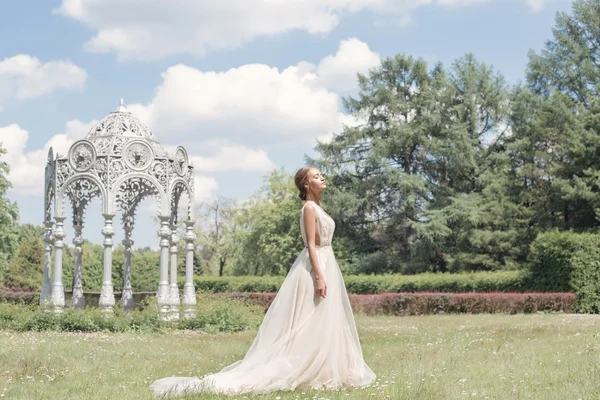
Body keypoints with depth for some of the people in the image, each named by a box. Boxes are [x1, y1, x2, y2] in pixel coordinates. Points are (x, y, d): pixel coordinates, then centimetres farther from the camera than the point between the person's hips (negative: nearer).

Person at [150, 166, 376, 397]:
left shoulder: (318, 207, 16)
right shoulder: (310, 208, -13)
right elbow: (311, 245, -19)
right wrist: (319, 277, -25)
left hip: (325, 266, 10)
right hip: (316, 268, -10)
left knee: (322, 324, 9)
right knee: (312, 325, -9)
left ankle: (316, 372, 13)